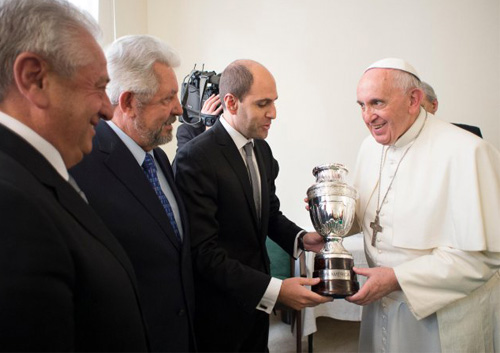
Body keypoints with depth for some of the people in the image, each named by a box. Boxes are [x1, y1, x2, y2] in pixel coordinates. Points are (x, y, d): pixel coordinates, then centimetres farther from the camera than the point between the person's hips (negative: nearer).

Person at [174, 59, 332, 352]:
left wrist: (301, 238, -7)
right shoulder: (195, 159, -22)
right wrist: (275, 290, -27)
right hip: (219, 309, -7)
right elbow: (205, 252, -23)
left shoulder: (262, 150, 3)